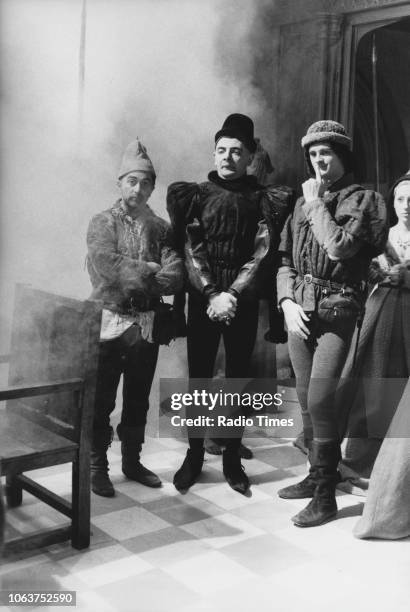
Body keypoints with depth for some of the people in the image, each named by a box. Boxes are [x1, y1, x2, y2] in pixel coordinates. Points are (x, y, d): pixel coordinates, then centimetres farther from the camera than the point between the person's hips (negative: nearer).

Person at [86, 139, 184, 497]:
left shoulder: (161, 228, 8)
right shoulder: (103, 223, 0)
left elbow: (175, 277, -5)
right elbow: (106, 263, -18)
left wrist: (134, 277, -19)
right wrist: (149, 270, -13)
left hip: (147, 325, 3)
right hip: (109, 323, -3)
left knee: (138, 400, 14)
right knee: (101, 401, 4)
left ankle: (132, 461, 29)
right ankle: (97, 466, 18)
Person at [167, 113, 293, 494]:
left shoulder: (264, 200, 4)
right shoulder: (195, 195, 5)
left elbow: (262, 255, -5)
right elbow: (191, 251, -3)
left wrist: (233, 295, -15)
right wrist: (212, 294, -15)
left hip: (244, 301, 0)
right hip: (202, 298, 0)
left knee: (237, 380, 6)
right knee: (198, 378, 3)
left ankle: (232, 459, 17)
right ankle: (194, 456, 16)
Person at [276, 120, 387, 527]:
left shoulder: (362, 199, -1)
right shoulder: (303, 203, 15)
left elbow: (339, 247, -18)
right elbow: (285, 261, 14)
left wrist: (316, 203, -6)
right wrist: (287, 302, -1)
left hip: (336, 311, -6)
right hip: (300, 310, 6)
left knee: (320, 400, -13)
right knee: (306, 399, 10)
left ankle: (325, 495, -2)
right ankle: (317, 475, 25)